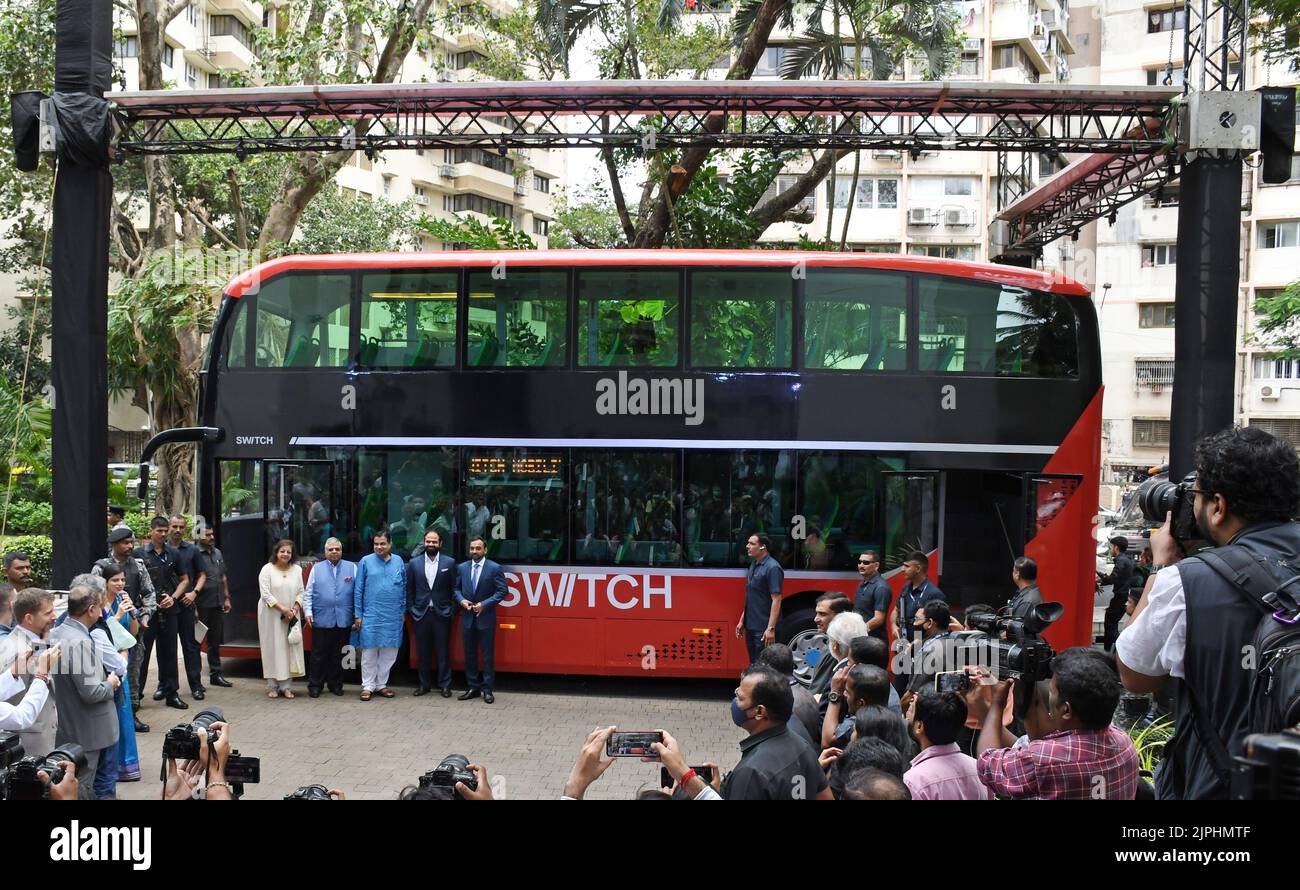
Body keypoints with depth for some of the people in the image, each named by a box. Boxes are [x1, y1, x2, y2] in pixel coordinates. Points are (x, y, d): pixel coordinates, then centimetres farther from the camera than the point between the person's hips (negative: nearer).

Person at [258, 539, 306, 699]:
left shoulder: (297, 570, 6)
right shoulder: (267, 569, -5)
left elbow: (301, 592, 7)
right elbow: (265, 593, -11)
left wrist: (295, 609, -9)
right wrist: (282, 608, -16)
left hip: (291, 616, 3)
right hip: (271, 615, -3)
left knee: (289, 649, 2)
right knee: (273, 648, 0)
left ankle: (286, 686, 8)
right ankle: (272, 687, 7)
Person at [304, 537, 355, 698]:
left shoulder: (352, 568, 8)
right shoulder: (317, 568, 9)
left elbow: (358, 591, 4)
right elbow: (308, 593, 8)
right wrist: (308, 612, -3)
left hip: (344, 620, 1)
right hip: (321, 620, -1)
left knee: (338, 655, 8)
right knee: (319, 654, 2)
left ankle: (335, 684, 19)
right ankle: (315, 685, 11)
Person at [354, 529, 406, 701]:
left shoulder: (398, 561, 7)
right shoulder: (366, 561, -1)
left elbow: (404, 588, 12)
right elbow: (358, 590, 0)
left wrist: (403, 610, 9)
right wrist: (357, 615, -2)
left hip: (393, 616, 3)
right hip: (371, 615, -3)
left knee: (389, 652, 6)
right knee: (369, 652, 1)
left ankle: (381, 684, 17)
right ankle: (368, 686, 9)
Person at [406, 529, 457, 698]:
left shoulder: (449, 563, 2)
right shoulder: (414, 563, 6)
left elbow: (454, 588, 2)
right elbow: (409, 589, 8)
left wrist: (452, 609, -4)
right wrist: (411, 609, 1)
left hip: (442, 614, -1)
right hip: (420, 613, 2)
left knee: (443, 651, 2)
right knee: (423, 651, 7)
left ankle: (445, 685, 9)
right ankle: (424, 684, 17)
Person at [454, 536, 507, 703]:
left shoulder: (495, 568, -6)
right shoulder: (462, 568, 7)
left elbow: (502, 591, -8)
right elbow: (456, 589, 12)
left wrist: (484, 604, -15)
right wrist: (461, 600, -8)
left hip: (486, 618, -4)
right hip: (467, 618, 4)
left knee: (488, 655, 1)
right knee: (469, 654, 10)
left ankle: (487, 689, 8)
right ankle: (473, 687, 20)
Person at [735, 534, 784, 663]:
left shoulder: (772, 568, -15)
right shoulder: (753, 565, 12)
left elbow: (776, 600, -19)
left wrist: (771, 628, -24)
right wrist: (742, 621, 17)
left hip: (763, 629, -9)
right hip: (750, 627, 9)